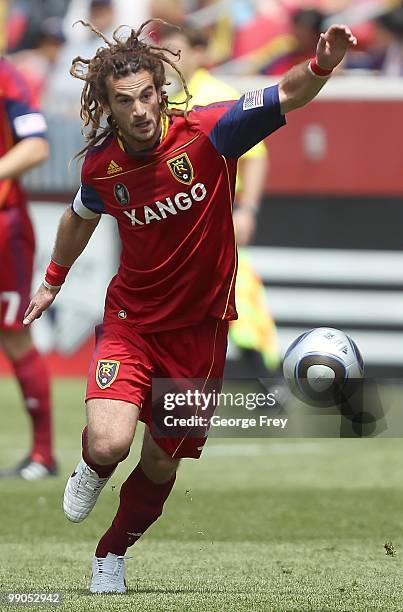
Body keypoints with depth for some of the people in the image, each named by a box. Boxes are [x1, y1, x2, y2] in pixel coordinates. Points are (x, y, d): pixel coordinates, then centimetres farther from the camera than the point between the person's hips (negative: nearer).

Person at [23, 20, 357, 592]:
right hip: (132, 319, 0)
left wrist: (322, 64, -50)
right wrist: (53, 280, 28)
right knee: (109, 444, -21)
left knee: (162, 464, 10)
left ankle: (112, 552, 37)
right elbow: (81, 217, 14)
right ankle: (92, 470, 17)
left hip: (199, 328, 0)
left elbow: (287, 96, -29)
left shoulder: (207, 132, -18)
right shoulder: (101, 165, -10)